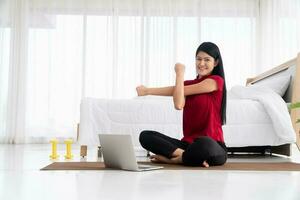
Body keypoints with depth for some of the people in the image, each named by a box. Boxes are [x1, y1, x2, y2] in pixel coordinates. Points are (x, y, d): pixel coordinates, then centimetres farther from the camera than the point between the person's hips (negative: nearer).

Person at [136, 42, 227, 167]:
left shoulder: (216, 81, -3)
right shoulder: (188, 84, 16)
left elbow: (179, 90, -8)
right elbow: (178, 105, -8)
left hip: (212, 146, -6)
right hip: (188, 142, 6)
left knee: (204, 145, -42)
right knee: (145, 136, -10)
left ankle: (171, 158, -17)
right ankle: (185, 155, -24)